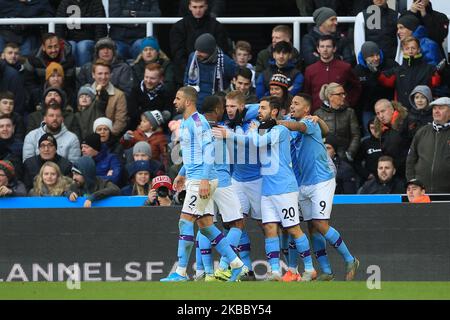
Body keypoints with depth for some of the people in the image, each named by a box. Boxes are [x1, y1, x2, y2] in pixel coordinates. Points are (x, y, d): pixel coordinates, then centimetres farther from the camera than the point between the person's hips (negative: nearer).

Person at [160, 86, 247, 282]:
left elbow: (208, 150, -20)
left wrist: (204, 179, -25)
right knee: (204, 224, 9)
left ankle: (181, 273, -8)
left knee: (185, 221, -10)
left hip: (201, 180, -10)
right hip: (193, 179, 10)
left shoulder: (198, 122, -14)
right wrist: (182, 174, 28)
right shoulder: (185, 123, 17)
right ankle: (237, 265, 11)